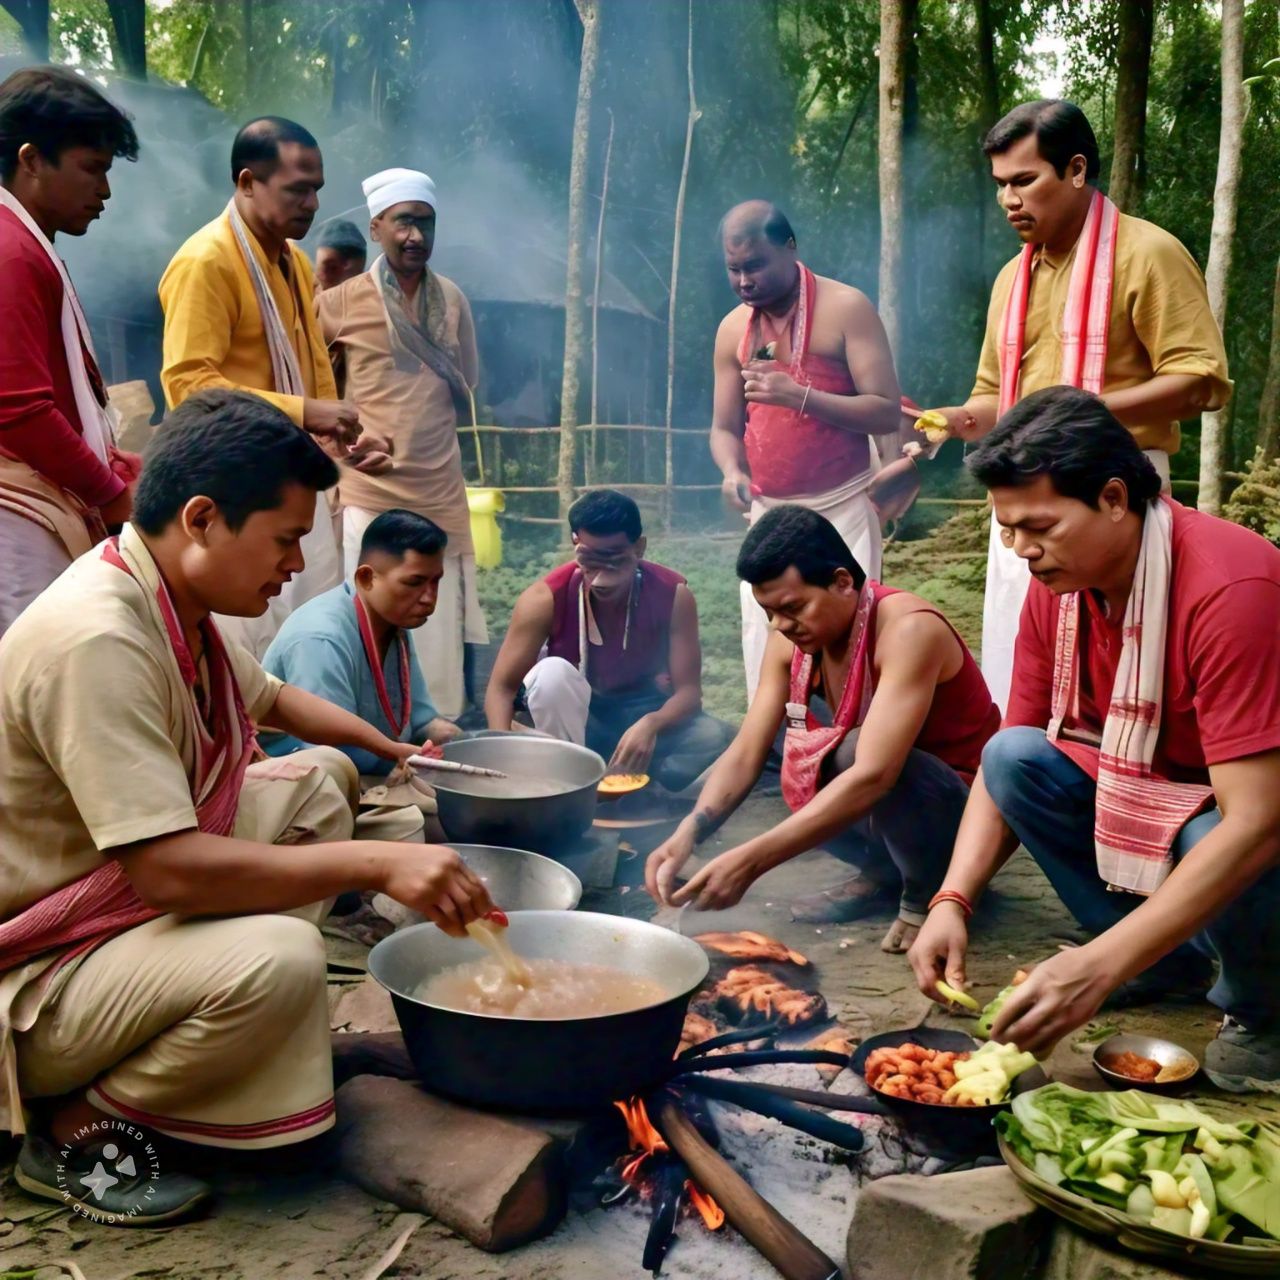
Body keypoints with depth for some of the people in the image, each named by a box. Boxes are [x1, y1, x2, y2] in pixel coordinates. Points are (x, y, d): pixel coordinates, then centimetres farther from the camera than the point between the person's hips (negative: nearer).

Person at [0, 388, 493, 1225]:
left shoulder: (176, 603, 0)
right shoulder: (97, 639, -29)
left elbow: (273, 699, 22)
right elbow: (170, 871, -34)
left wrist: (397, 751, 13)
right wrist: (378, 863, -30)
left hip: (125, 904, 10)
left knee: (321, 779, 9)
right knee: (275, 961, -34)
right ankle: (72, 1126, -6)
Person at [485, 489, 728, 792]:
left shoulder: (674, 595, -21)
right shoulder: (545, 598, -24)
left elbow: (688, 690, -20)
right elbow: (501, 687, -21)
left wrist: (650, 725, -42)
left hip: (639, 716, 1)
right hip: (569, 719, -1)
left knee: (711, 735, -28)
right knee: (552, 673, -34)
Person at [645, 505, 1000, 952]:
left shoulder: (908, 630, -30)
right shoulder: (792, 641, -7)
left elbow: (873, 776, -39)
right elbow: (745, 755, -10)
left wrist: (751, 860, -44)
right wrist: (687, 834, -29)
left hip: (969, 805, -7)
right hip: (883, 797, 7)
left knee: (856, 749, -33)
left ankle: (929, 892, -8)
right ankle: (883, 870, 9)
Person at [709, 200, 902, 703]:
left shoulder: (846, 308, -6)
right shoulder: (733, 330, 9)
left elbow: (887, 413, -12)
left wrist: (798, 395, -23)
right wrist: (732, 471, -9)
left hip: (842, 509, -4)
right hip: (768, 513, 5)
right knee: (763, 649, 1)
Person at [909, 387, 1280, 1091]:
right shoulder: (1058, 582, -10)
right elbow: (1007, 759, -4)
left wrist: (1097, 966, -41)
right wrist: (952, 901, -20)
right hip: (1148, 792, 7)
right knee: (1014, 757, -13)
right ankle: (1173, 958, 1)